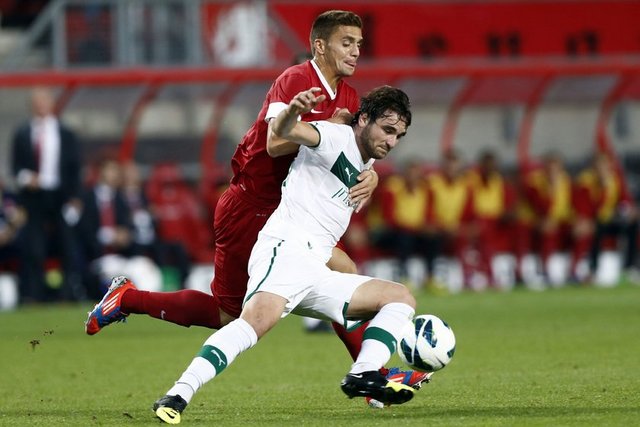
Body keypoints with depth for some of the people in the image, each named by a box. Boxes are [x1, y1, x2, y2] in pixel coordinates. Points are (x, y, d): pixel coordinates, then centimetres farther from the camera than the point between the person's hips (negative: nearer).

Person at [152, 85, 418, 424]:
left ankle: (363, 376, -15)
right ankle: (178, 396, -43)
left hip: (317, 275, 9)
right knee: (256, 319, -35)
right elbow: (283, 130, -20)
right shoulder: (335, 137, 2)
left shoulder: (364, 169, 26)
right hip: (286, 248, -9)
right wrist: (292, 111, -38)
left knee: (401, 298, 7)